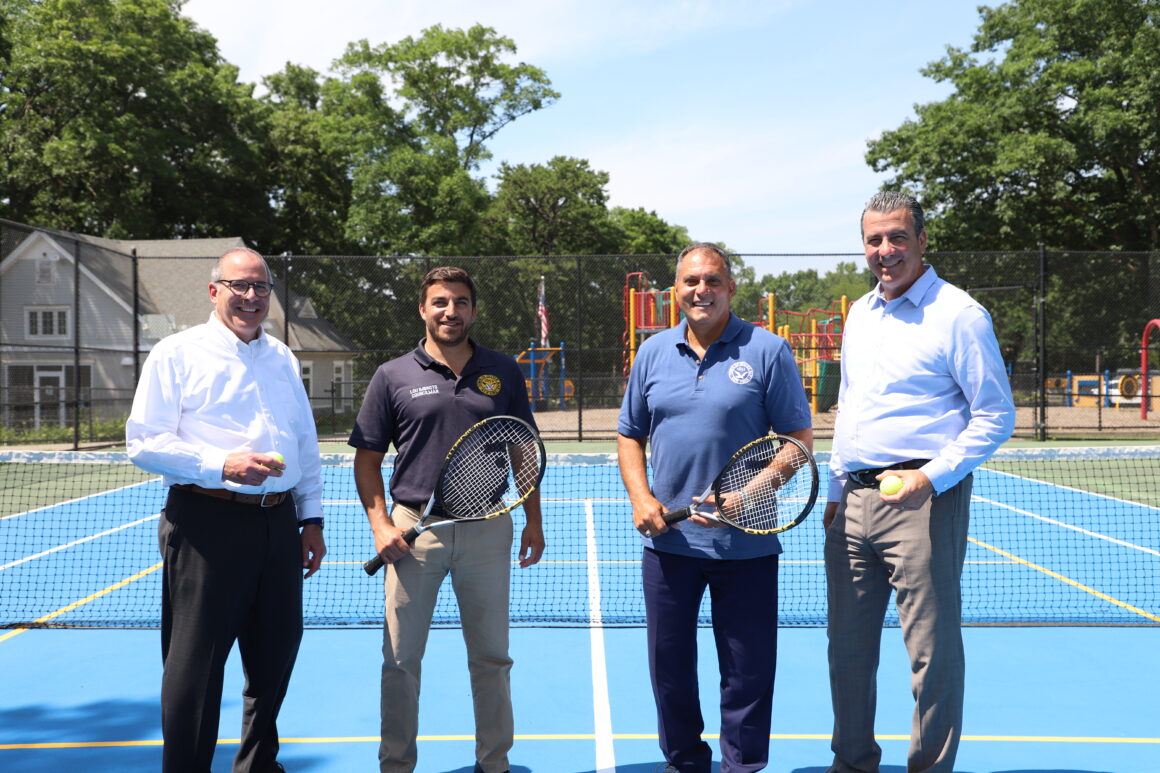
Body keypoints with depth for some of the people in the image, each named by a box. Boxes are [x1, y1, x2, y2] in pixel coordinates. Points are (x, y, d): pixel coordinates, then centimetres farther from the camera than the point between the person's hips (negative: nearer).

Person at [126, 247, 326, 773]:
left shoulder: (283, 358, 16)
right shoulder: (177, 354, -1)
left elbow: (306, 445, 21)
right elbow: (144, 442, -7)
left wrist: (311, 518, 15)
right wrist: (222, 465, -18)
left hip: (279, 523, 6)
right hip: (207, 525, -5)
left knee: (275, 654, 13)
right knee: (195, 665, -1)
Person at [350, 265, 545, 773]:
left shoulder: (504, 373, 6)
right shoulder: (393, 377, 2)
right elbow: (368, 458, 4)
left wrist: (533, 521, 7)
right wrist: (379, 522, -7)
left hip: (487, 530, 1)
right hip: (413, 528, -1)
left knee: (491, 656, 11)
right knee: (401, 659, 6)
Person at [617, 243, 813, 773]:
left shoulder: (767, 351, -4)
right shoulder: (653, 353, 7)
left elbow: (798, 437, -5)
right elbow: (630, 435, 13)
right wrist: (640, 498, -2)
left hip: (745, 544, -3)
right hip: (668, 538, 4)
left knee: (748, 669, 5)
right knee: (669, 663, 14)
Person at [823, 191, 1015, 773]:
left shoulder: (958, 314, -6)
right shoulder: (859, 315, 15)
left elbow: (996, 415, -8)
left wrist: (932, 476, -19)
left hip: (922, 502, -7)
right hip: (853, 501, 7)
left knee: (932, 649, -1)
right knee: (848, 645, 13)